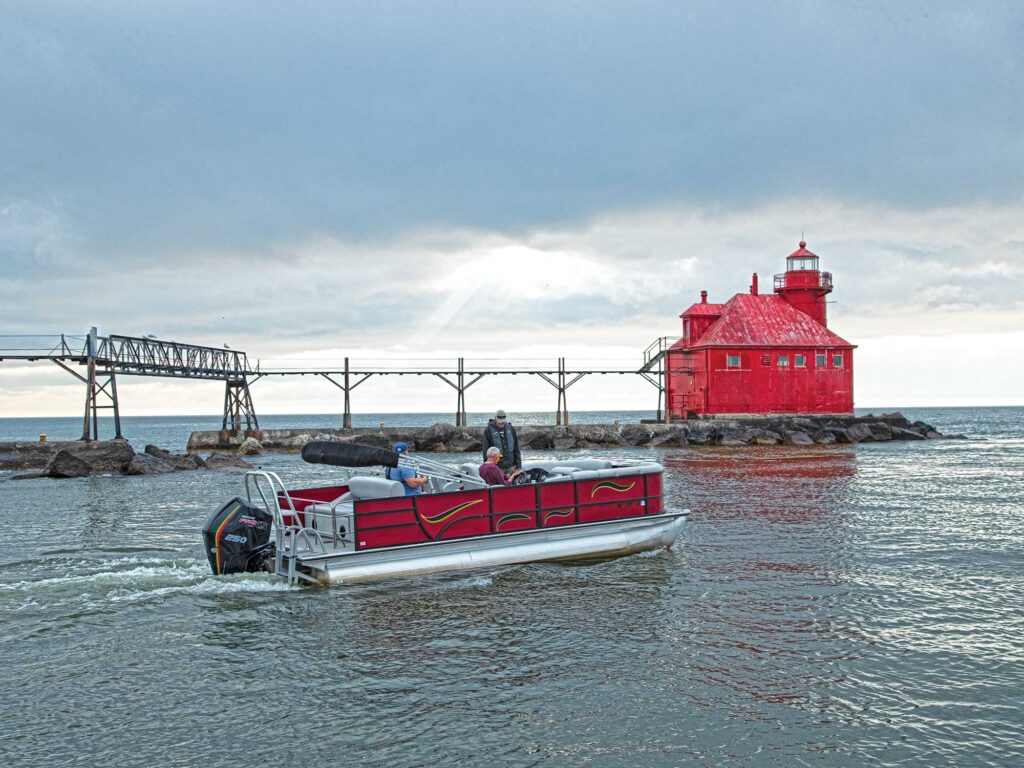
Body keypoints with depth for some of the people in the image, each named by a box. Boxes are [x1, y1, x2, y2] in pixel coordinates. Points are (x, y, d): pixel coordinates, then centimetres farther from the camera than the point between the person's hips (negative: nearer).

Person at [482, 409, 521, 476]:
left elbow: (516, 448, 12)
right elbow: (486, 450, -5)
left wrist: (518, 465, 8)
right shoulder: (488, 430, -5)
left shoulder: (511, 429, 7)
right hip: (497, 466, -4)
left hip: (511, 465, 4)